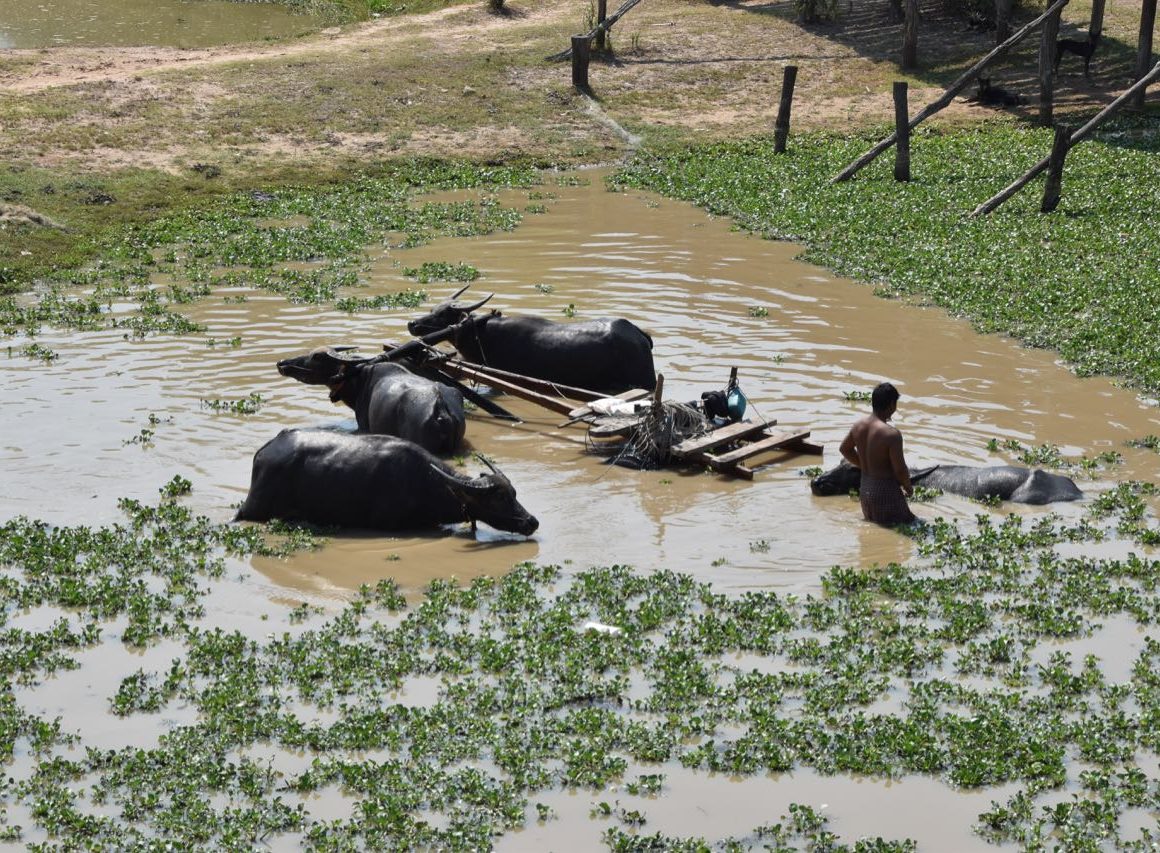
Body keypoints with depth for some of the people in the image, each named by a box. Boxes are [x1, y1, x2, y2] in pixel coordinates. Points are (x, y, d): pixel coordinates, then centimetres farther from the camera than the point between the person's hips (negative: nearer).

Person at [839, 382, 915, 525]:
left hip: (865, 488, 8)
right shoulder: (891, 434, -23)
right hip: (886, 491, -8)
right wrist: (908, 488, 0)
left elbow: (845, 449, 17)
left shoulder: (859, 426, 0)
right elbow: (900, 470, -20)